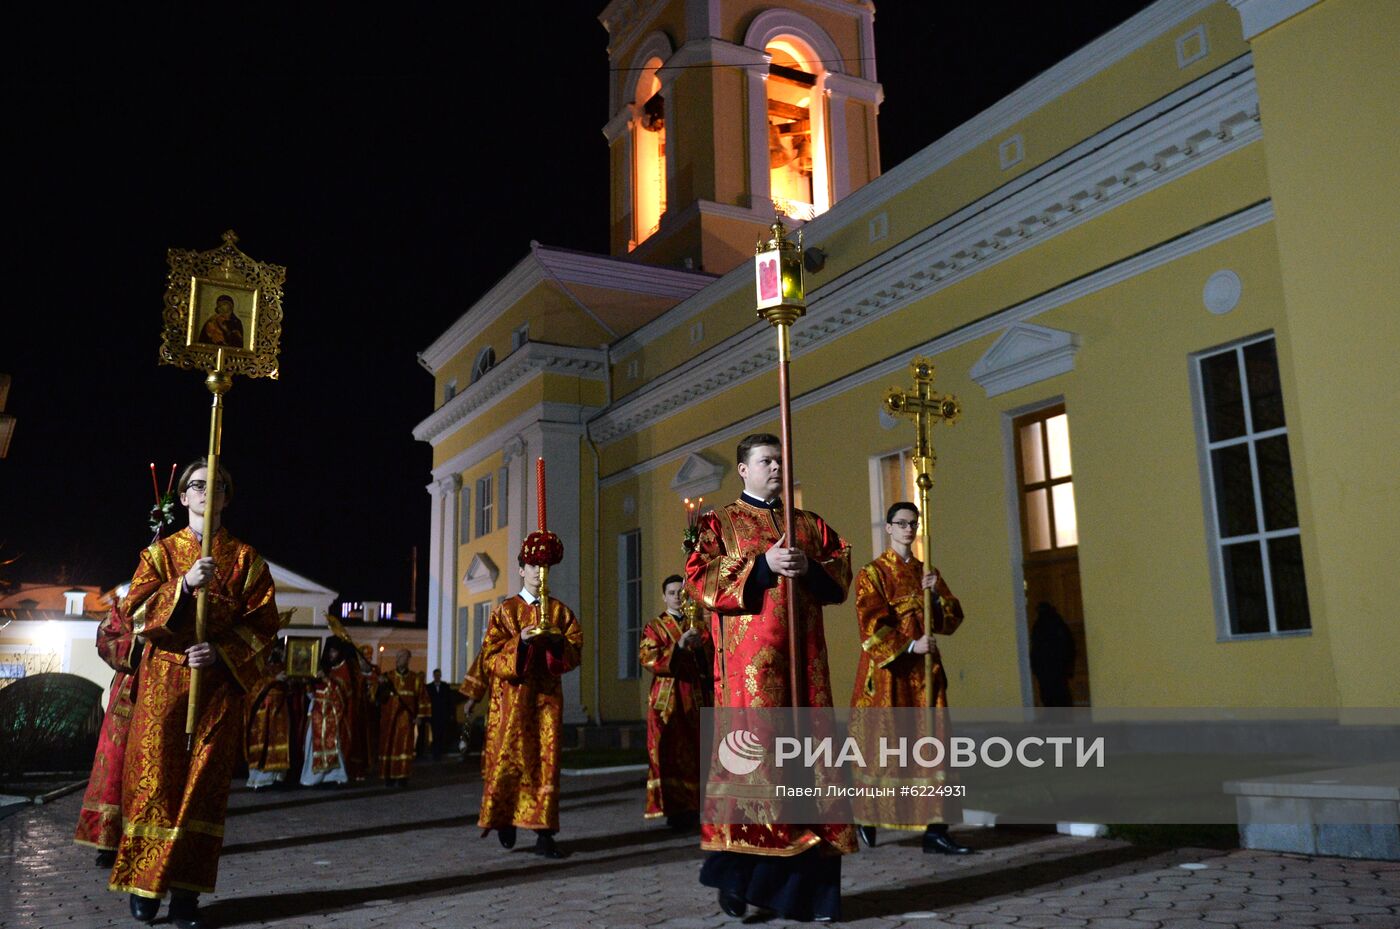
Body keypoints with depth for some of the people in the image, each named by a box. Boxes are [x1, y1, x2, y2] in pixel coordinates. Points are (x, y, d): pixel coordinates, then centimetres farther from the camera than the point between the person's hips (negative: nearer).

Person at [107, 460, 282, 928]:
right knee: (155, 779, 0)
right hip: (163, 681, 0)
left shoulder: (245, 557, 8)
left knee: (204, 783, -2)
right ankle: (143, 880, 14)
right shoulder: (160, 552, 9)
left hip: (219, 682, 0)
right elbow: (135, 612, -4)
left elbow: (264, 622, 3)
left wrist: (221, 652, -12)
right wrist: (184, 584, -19)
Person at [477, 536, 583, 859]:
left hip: (547, 695, 2)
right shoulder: (505, 611, 5)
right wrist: (520, 642, -18)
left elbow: (575, 652, 5)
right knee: (508, 758, -1)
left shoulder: (561, 612, 11)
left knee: (546, 761, -3)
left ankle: (544, 834, -1)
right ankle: (505, 819, 23)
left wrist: (557, 640, -15)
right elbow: (490, 656, -2)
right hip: (512, 696, -1)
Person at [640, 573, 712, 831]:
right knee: (670, 754, -7)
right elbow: (649, 659, -7)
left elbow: (712, 658, 7)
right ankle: (675, 810, -4)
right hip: (668, 699, -3)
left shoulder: (699, 625, 17)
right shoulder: (654, 627, 9)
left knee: (697, 753, 1)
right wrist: (679, 647, -19)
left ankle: (696, 807, 8)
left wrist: (700, 646, -14)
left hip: (698, 696, 3)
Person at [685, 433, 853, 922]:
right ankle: (735, 875, 0)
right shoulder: (719, 522, 8)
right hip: (750, 658, -4)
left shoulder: (810, 524, 21)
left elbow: (842, 570, 13)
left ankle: (806, 881, 7)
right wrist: (762, 565, -14)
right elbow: (699, 577, -5)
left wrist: (810, 567, -7)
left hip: (803, 657, 4)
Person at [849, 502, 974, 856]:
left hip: (924, 668, 5)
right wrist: (910, 645, -19)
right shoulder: (872, 573, -2)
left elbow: (954, 616, 8)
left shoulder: (927, 572, 15)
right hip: (887, 669, -5)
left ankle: (935, 829, -3)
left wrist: (936, 594, -10)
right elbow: (871, 625, -11)